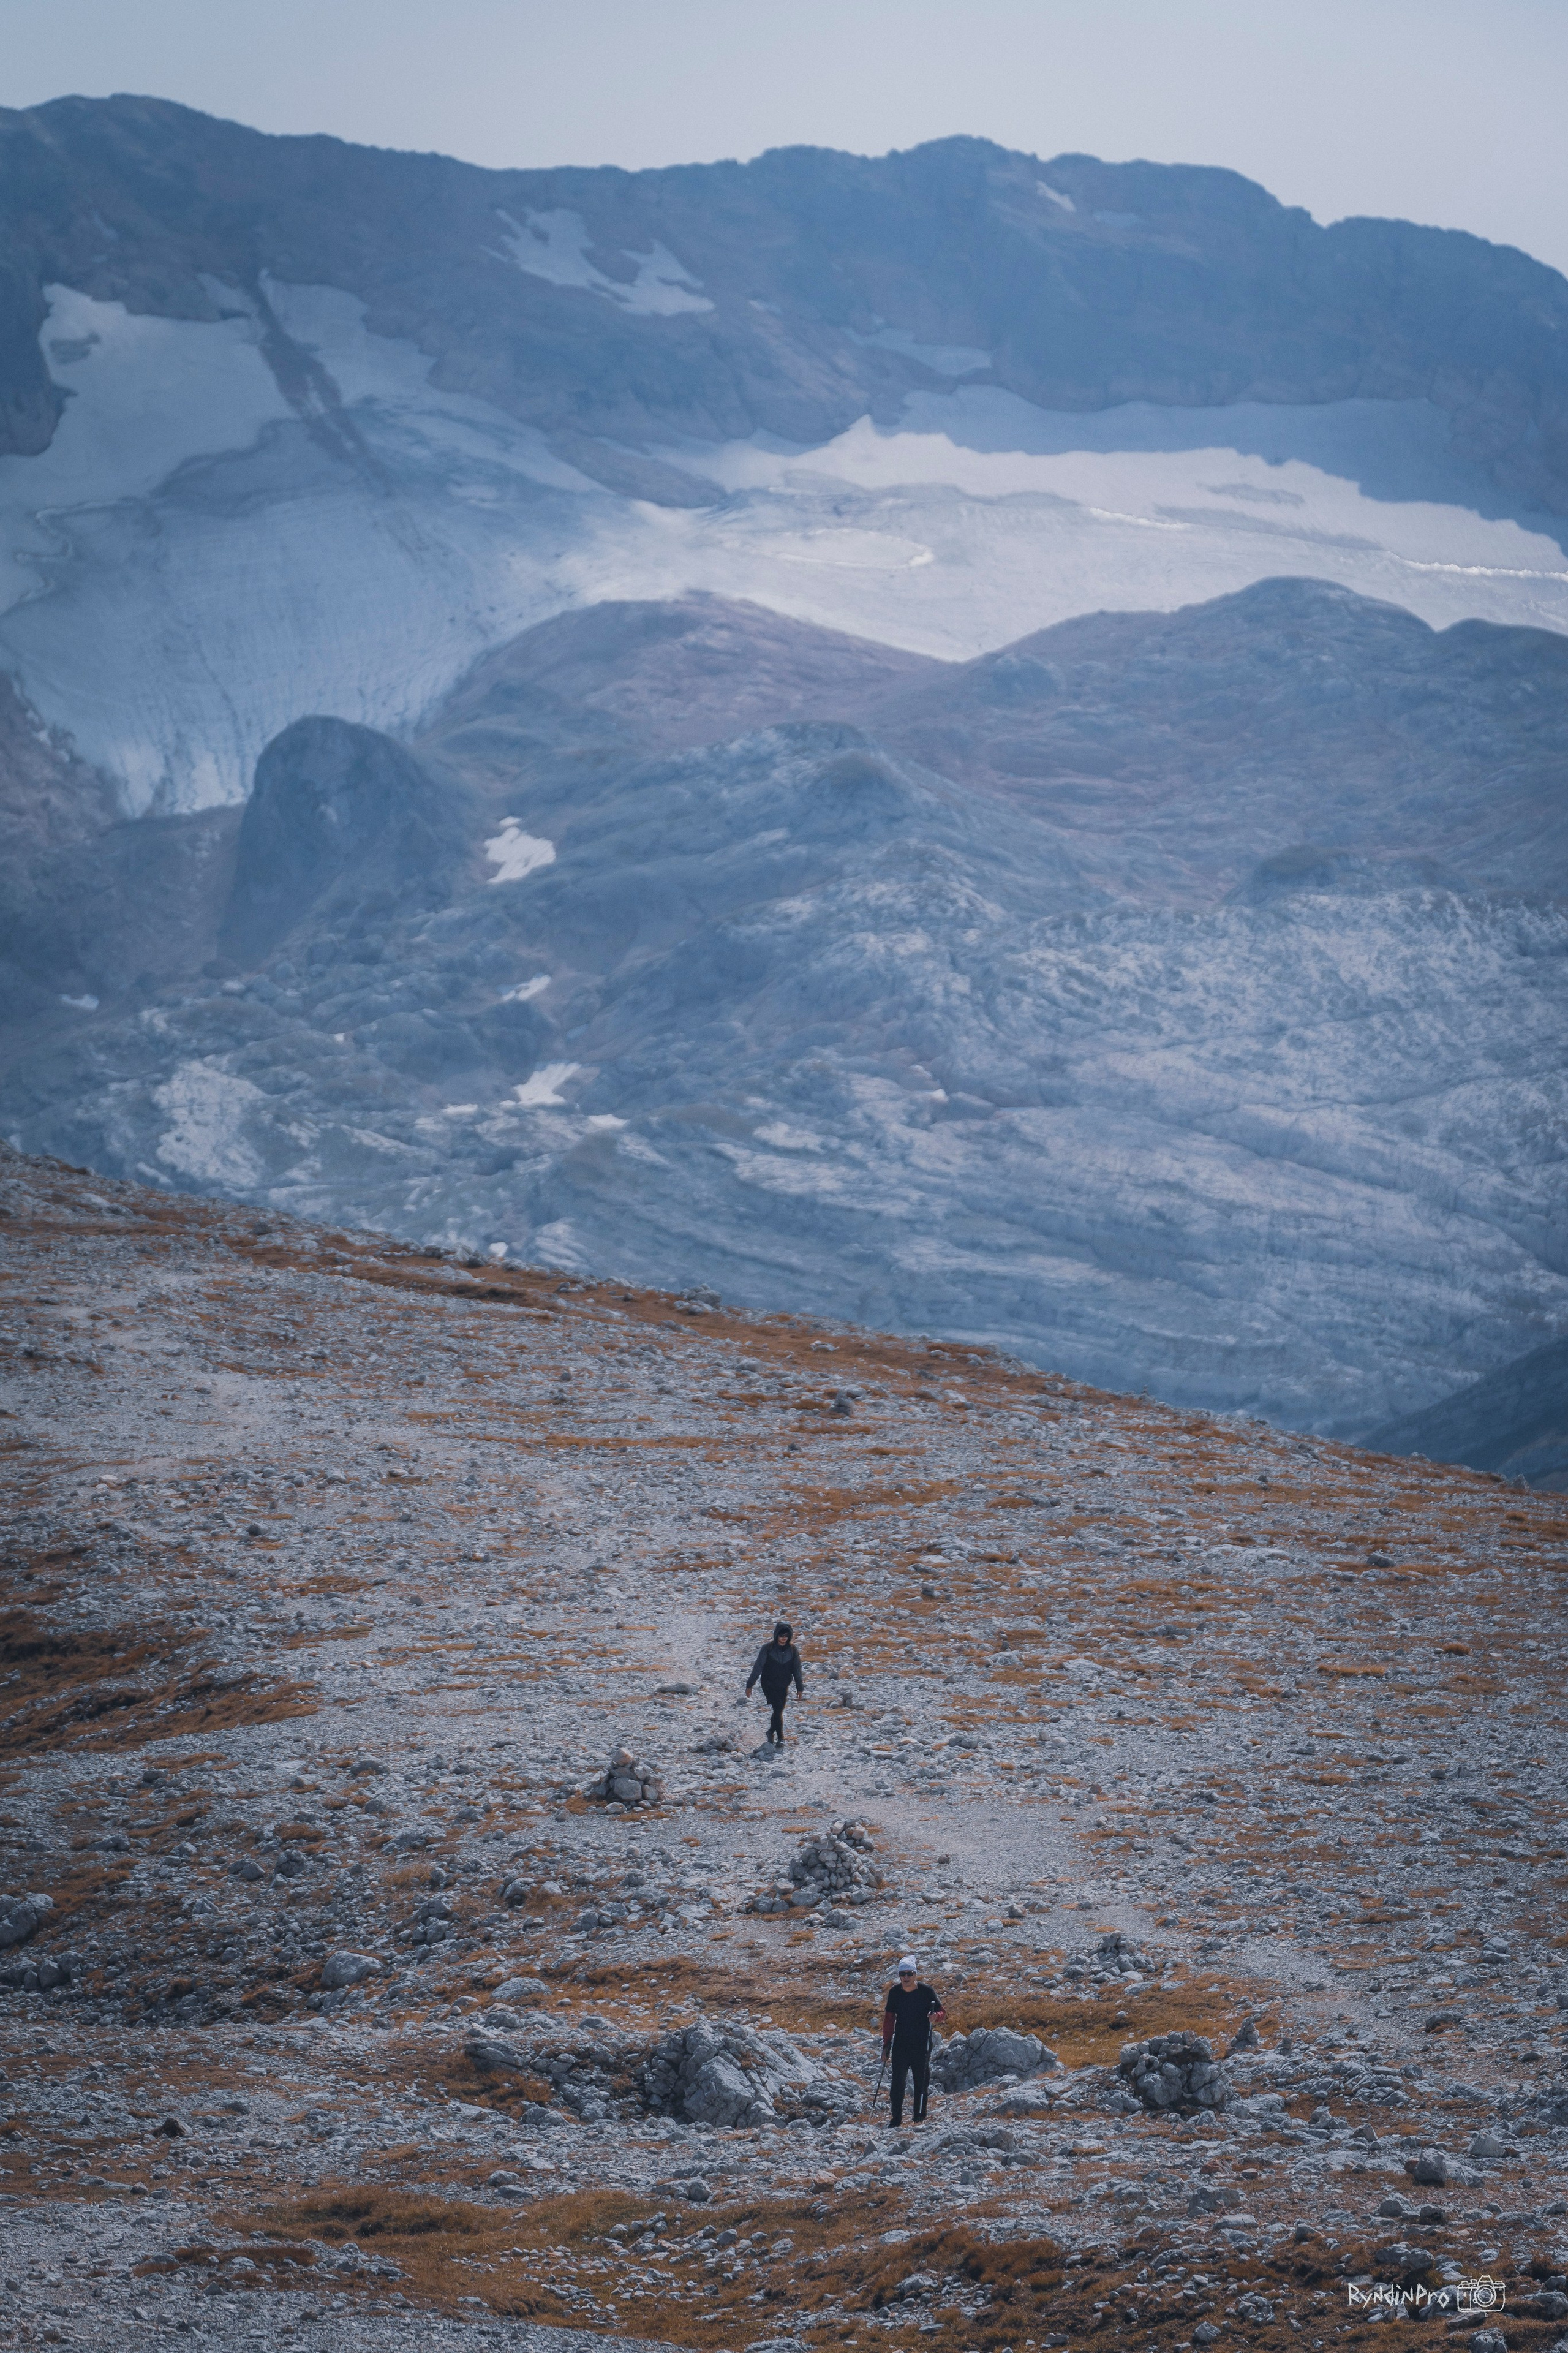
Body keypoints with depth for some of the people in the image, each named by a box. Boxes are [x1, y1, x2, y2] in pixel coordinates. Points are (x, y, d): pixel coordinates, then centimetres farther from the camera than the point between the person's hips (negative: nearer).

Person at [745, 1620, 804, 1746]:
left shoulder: (792, 1650, -2)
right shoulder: (768, 1648, -11)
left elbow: (797, 1670, 6)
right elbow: (758, 1667, -8)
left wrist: (800, 1688, 7)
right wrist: (750, 1685, -6)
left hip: (783, 1687, 4)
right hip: (769, 1685, -4)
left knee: (778, 1711, 10)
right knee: (778, 1709, -14)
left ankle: (771, 1733, 32)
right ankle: (780, 1738, -9)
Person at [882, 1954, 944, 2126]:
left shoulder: (926, 1991, -7)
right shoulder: (895, 1992, 0)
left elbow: (943, 2012, -1)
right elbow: (889, 2019, 7)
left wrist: (935, 2015, -25)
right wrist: (887, 2044, 5)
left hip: (922, 2045, -2)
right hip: (901, 2044, 2)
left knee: (922, 2081, 3)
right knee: (898, 2082, -2)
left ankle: (920, 2117, 15)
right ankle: (897, 2120, 5)